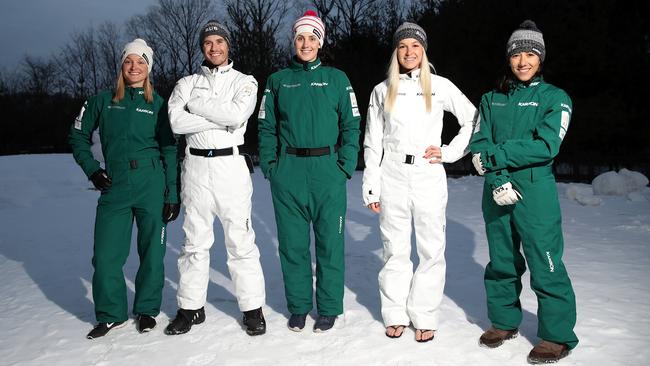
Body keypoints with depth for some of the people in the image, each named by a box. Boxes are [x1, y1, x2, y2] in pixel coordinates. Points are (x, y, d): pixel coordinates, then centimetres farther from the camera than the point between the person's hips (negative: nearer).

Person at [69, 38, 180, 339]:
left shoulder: (158, 104, 5)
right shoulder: (102, 101, 9)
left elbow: (170, 151, 3)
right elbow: (78, 136, 16)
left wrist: (173, 195, -2)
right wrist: (92, 169, 2)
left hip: (152, 186, -1)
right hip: (114, 187, 1)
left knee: (152, 251, 5)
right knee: (106, 255, 1)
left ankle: (146, 310, 24)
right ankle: (111, 314, 20)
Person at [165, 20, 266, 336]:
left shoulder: (245, 82, 6)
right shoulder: (187, 83, 11)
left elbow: (237, 114, -15)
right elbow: (176, 121, -8)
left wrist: (197, 103, -8)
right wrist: (221, 118, -12)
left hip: (231, 164, -2)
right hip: (196, 165, 3)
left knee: (240, 240, 0)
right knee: (195, 240, 10)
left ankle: (252, 307, 11)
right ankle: (191, 307, 21)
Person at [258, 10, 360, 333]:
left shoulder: (336, 79, 6)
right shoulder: (278, 80, 11)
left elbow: (350, 125, 3)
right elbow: (267, 127, 10)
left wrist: (345, 166, -7)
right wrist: (270, 166, -1)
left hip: (328, 173, -1)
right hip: (288, 174, 2)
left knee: (329, 242, 4)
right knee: (292, 243, 7)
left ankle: (329, 308, 19)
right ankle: (298, 306, 23)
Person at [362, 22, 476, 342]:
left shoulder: (440, 86, 5)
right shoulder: (382, 91, 9)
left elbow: (473, 121, 10)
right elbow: (372, 143, 9)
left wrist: (450, 152, -1)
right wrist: (371, 188, 4)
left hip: (429, 176, -1)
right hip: (393, 176, 1)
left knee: (431, 249, 1)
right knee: (395, 249, 5)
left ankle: (425, 317, 12)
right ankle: (395, 315, 17)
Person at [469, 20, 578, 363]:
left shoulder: (555, 98, 1)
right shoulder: (492, 99, 11)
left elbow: (545, 146, -13)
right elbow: (479, 145, -1)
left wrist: (495, 155, -15)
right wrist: (498, 179, -16)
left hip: (536, 193, -4)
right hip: (496, 193, 4)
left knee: (545, 265, -3)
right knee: (501, 261, 14)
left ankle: (557, 335, 12)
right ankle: (504, 320, 30)